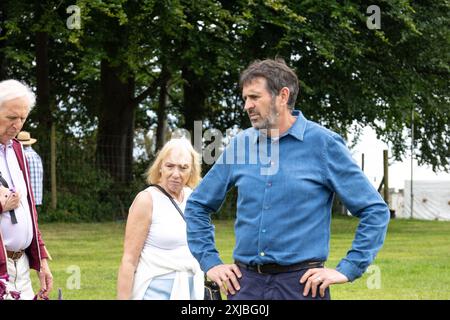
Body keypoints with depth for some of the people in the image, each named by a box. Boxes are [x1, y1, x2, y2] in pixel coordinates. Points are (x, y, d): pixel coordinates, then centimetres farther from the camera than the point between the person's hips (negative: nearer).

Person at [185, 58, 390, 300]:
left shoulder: (323, 144, -3)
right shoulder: (240, 144, 8)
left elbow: (375, 211, -2)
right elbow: (197, 205, 20)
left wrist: (347, 270, -7)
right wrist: (209, 261, 10)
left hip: (301, 284, -4)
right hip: (245, 284, 4)